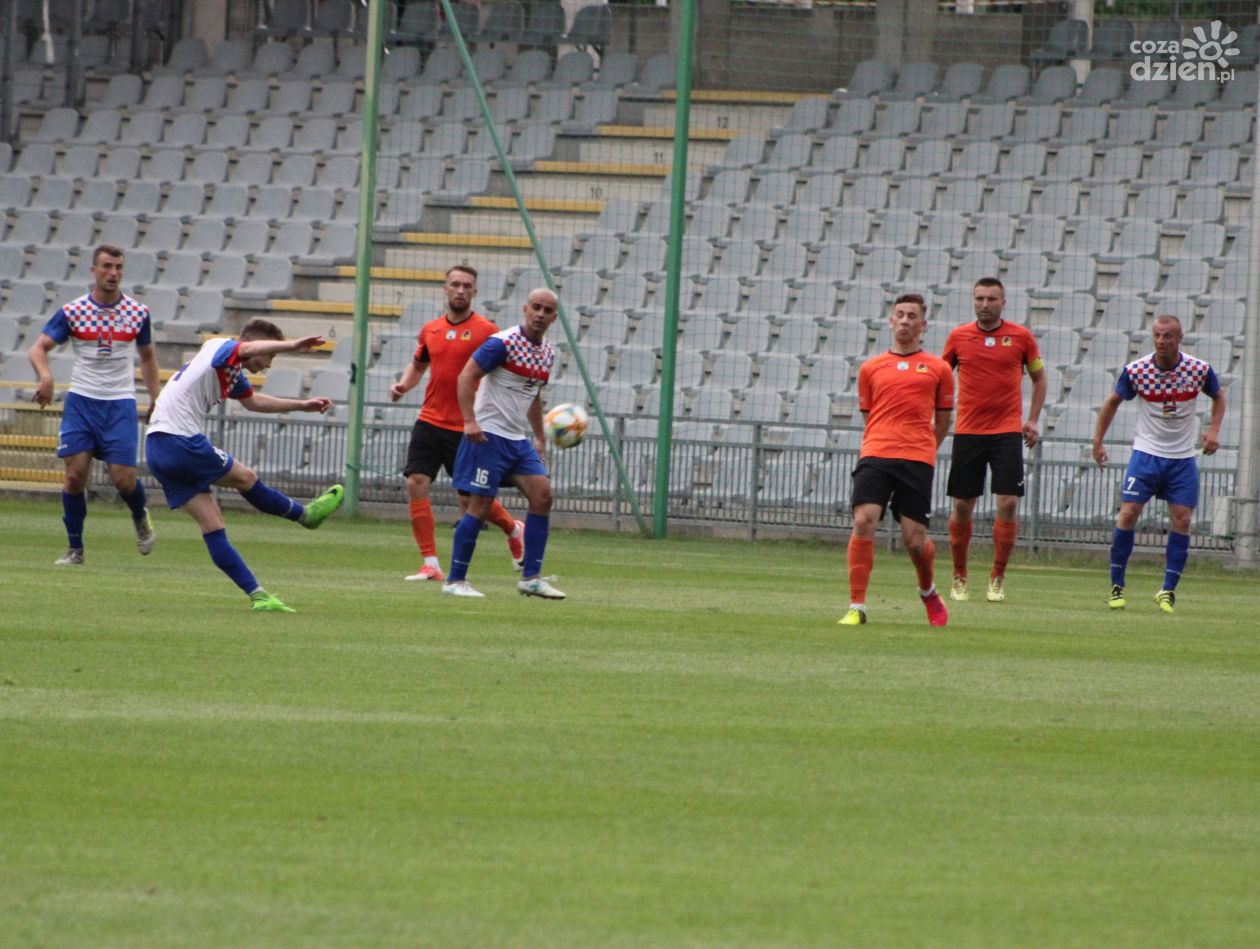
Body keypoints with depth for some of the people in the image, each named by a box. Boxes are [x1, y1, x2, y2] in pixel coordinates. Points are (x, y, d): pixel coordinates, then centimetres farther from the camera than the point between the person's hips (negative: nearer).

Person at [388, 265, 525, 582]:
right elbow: (418, 365, 26)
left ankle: (514, 530, 32)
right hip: (430, 422, 5)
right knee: (416, 484, -9)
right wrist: (403, 385, 6)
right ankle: (430, 564, -4)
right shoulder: (431, 330, 10)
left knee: (470, 499, 1)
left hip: (466, 428, -5)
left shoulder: (485, 331, -5)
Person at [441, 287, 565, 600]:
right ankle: (455, 580, 2)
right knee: (481, 505, -7)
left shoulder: (547, 353, 11)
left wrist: (539, 438, 25)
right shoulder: (503, 343, -13)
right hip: (489, 434, -8)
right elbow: (466, 377, -15)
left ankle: (531, 577, 1)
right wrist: (470, 421, -24)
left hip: (518, 439, 8)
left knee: (542, 495, -4)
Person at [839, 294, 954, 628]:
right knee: (863, 521, -18)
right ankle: (856, 606, -14)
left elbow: (942, 421, 18)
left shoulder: (937, 369, 11)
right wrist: (882, 445, 11)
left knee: (915, 540, -3)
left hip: (917, 460, -1)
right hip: (875, 455, 1)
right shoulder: (871, 368, 15)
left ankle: (928, 592, 29)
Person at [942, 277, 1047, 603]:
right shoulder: (959, 336, 3)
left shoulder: (1020, 337, 1)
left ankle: (997, 578, 1)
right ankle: (959, 577, 16)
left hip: (1007, 431, -1)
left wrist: (1033, 420, 5)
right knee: (962, 506, 2)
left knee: (1008, 503, -9)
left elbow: (1038, 377, 13)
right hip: (967, 431, 1)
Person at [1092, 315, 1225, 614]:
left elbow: (1219, 396, 12)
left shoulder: (1199, 370, -8)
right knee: (1128, 513, -10)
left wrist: (1213, 430, -2)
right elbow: (1113, 402, 6)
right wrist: (1098, 441, 4)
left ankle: (1168, 590, 3)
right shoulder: (1135, 370, -10)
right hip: (1146, 452, -1)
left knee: (1182, 520, -6)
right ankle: (1116, 586, 2)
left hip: (1183, 458, 1)